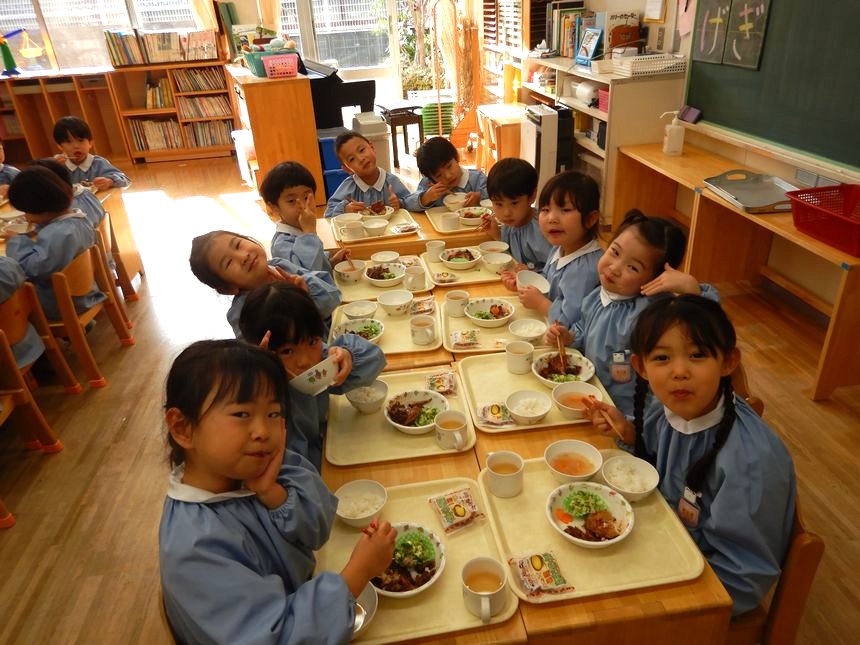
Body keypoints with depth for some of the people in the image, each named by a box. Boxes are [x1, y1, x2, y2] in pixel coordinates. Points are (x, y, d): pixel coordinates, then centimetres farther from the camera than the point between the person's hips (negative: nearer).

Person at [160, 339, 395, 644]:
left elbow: (318, 529, -14)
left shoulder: (251, 466, -17)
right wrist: (358, 572, -30)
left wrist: (271, 492, -30)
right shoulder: (197, 548, -33)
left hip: (301, 595, 4)